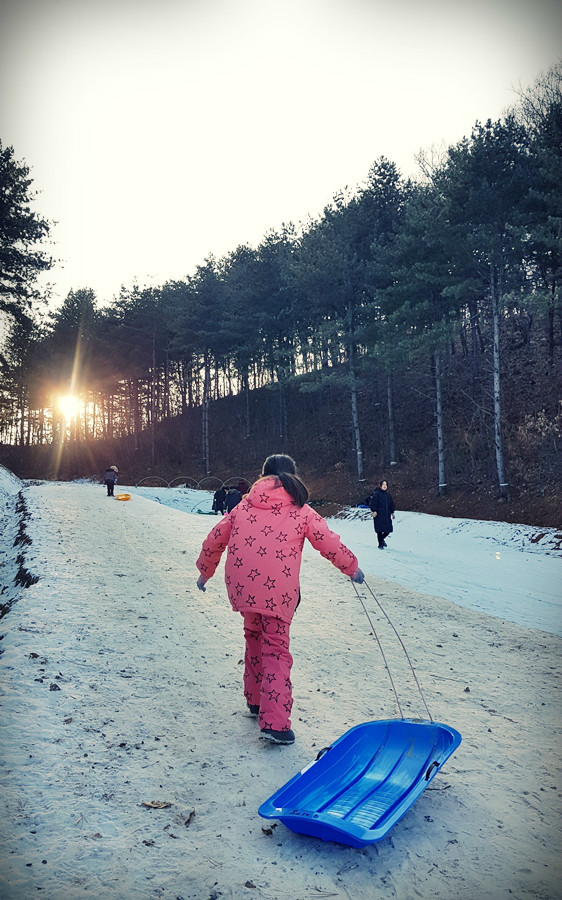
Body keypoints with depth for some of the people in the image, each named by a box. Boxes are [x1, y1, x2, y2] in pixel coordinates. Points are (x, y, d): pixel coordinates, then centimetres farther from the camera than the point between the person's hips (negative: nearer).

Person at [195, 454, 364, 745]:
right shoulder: (301, 511, 6)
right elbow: (329, 543, 7)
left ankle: (255, 700, 34)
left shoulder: (244, 506, 14)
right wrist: (352, 568, 23)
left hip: (241, 585, 3)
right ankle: (274, 722, -5)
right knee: (276, 649, 3)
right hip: (278, 590, -3)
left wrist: (204, 572, 31)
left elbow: (215, 540, 17)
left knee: (254, 636, 24)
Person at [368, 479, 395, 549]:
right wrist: (374, 511, -19)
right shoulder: (376, 494, -6)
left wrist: (392, 512, 18)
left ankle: (382, 539, 32)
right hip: (379, 516, -6)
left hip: (387, 516, 6)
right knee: (380, 530, -3)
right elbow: (372, 503, -10)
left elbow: (391, 504, 23)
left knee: (388, 530, 4)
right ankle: (380, 545, 9)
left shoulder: (388, 495, 15)